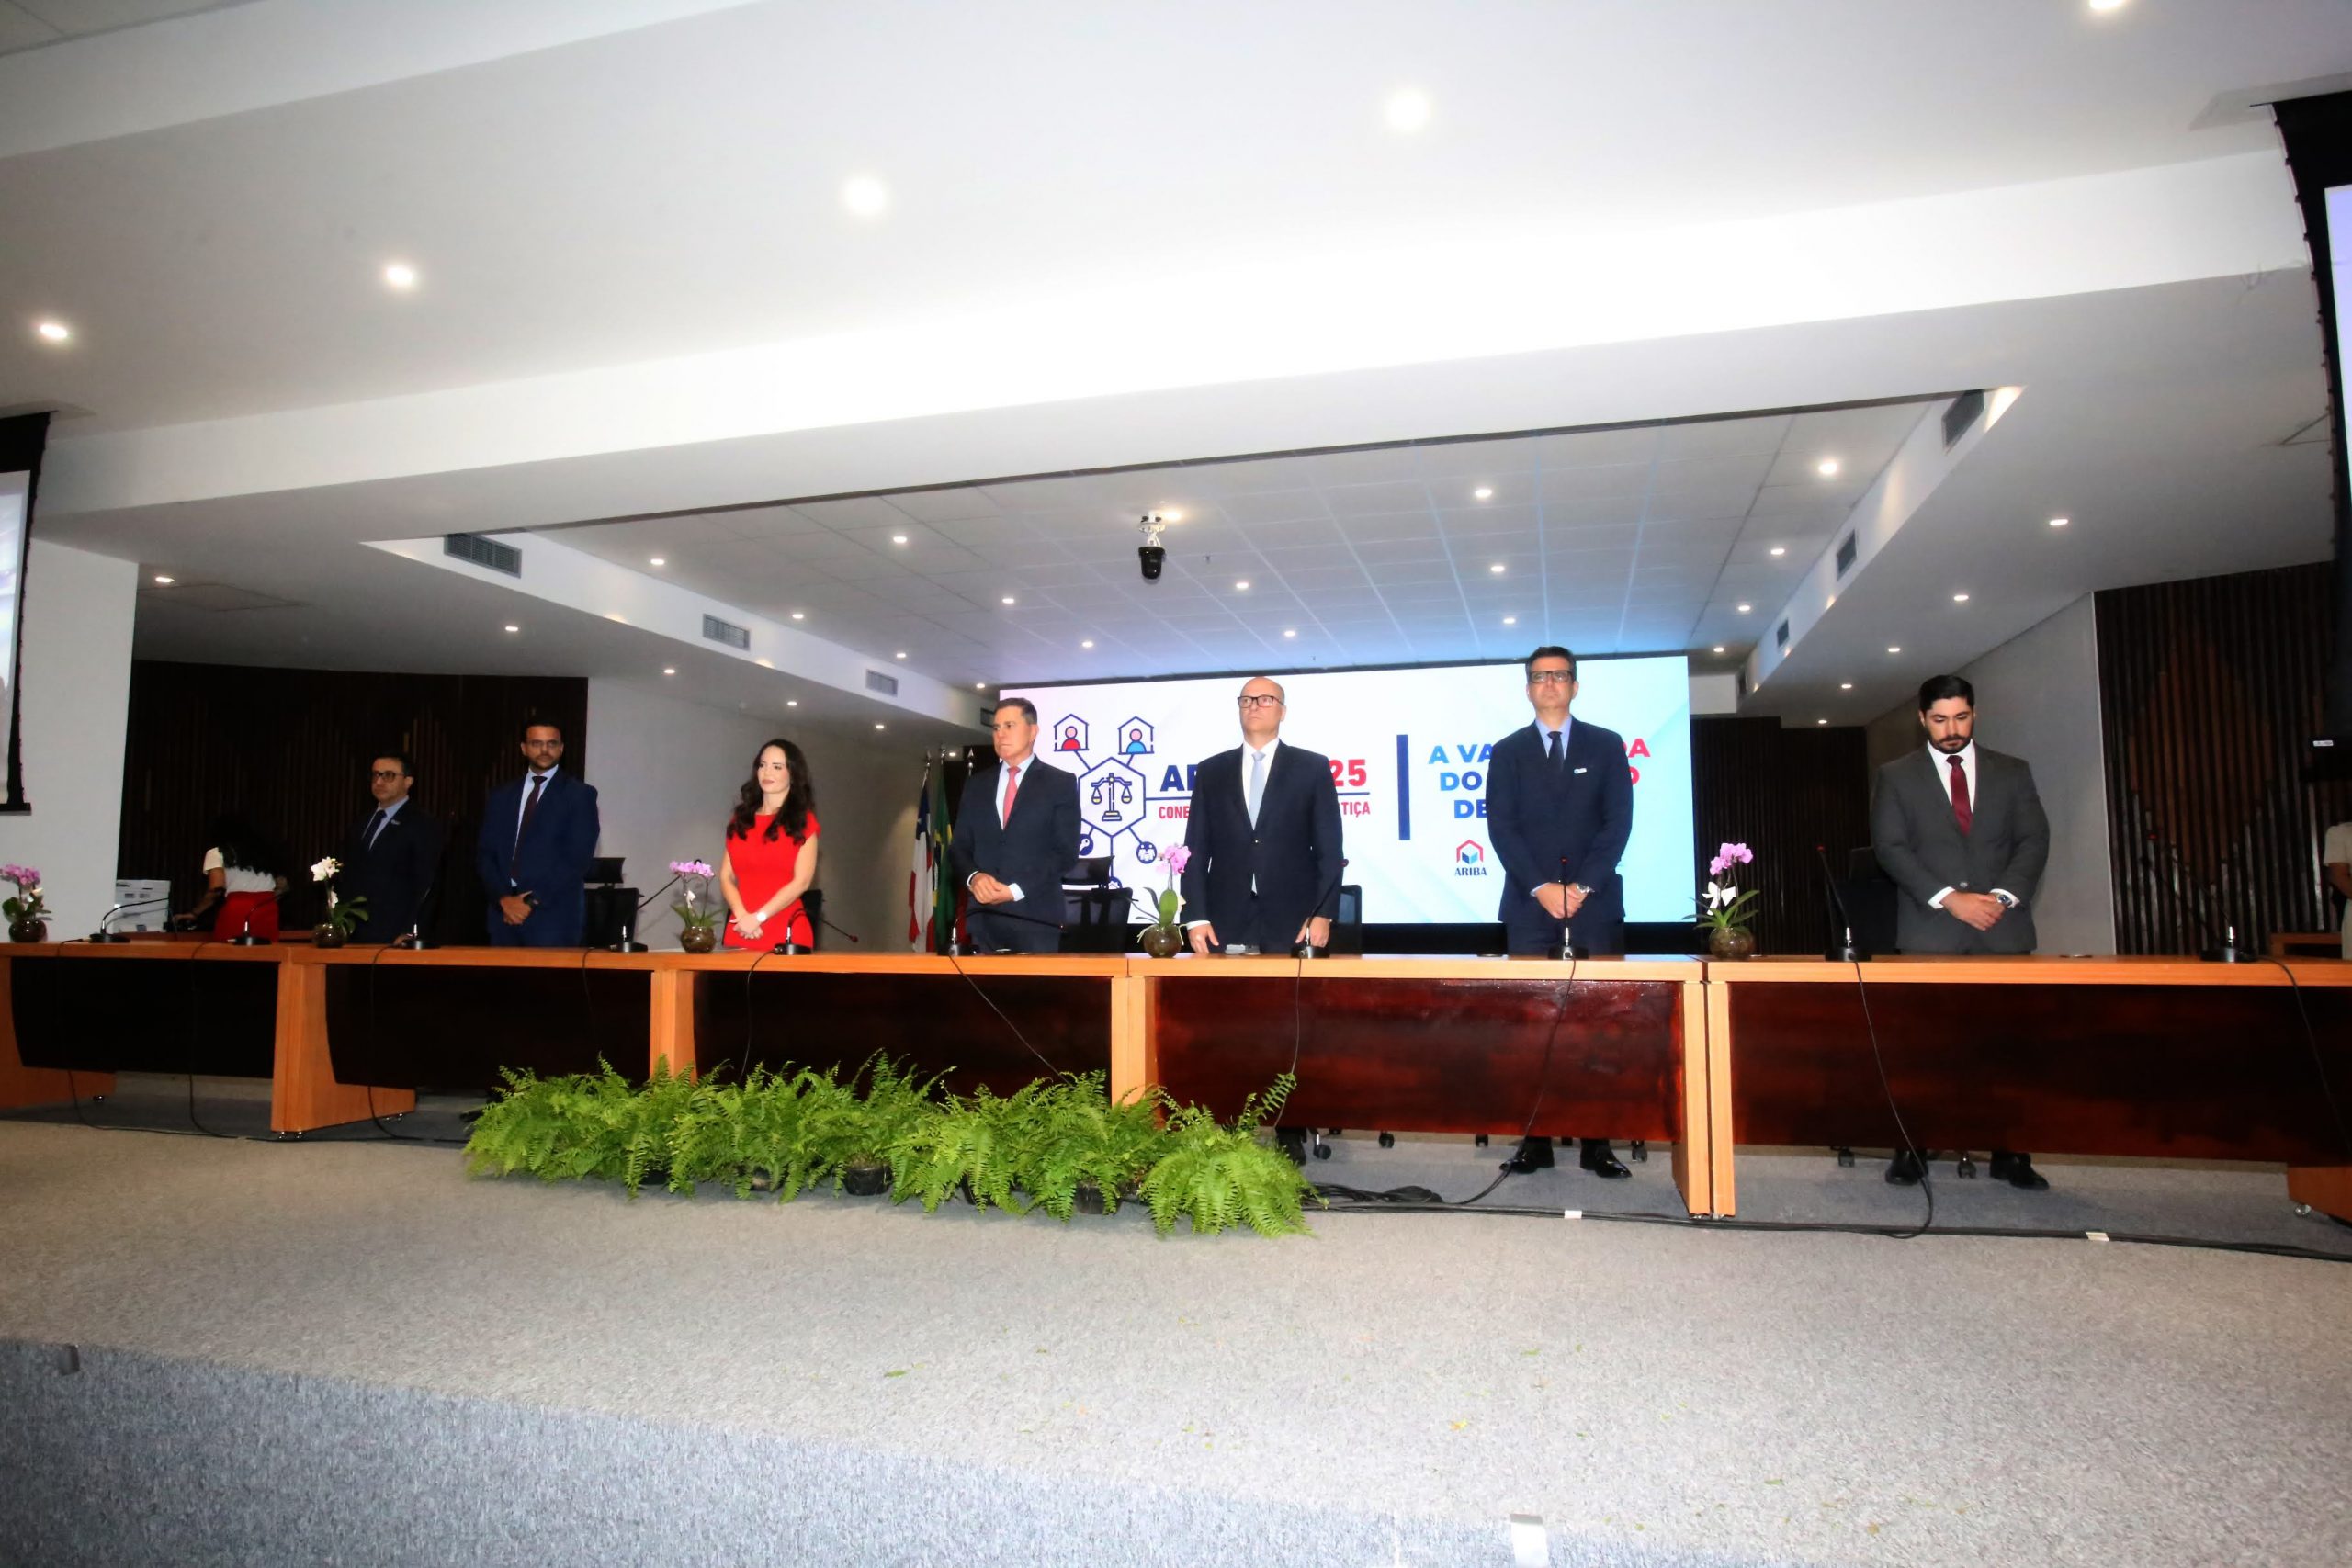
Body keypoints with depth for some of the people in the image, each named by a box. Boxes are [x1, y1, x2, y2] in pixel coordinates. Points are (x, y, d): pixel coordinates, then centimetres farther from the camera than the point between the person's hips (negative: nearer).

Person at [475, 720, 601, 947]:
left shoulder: (580, 794, 2)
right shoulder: (501, 796, 15)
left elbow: (577, 858, -7)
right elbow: (485, 854, 10)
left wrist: (533, 901, -11)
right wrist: (504, 898, -6)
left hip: (554, 914, -4)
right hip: (504, 912, 4)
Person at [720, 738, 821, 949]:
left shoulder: (803, 822, 3)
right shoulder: (740, 819, 14)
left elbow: (801, 882, -6)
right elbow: (726, 876, 9)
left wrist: (758, 917, -12)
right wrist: (742, 915, -9)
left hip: (786, 931, -3)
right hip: (741, 929, 3)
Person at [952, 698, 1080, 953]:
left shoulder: (1061, 782, 3)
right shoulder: (977, 783, 16)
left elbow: (1066, 851, -4)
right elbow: (959, 845, 13)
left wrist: (1017, 890, -13)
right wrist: (974, 877, -9)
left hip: (1035, 916, -3)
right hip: (983, 916, 3)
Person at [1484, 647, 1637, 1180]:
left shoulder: (1606, 746, 10)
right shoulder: (1508, 751, 10)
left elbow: (1618, 822, 1)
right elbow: (1501, 827, 1)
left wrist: (1580, 886, -10)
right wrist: (1540, 888, -11)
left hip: (1596, 905, 0)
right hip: (1529, 907, 0)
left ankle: (1598, 1143, 4)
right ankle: (1535, 1140, 3)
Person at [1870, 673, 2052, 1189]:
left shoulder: (2012, 772, 13)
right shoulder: (1896, 777, 7)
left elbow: (2033, 840, 5)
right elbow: (1891, 848, -2)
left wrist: (2002, 896, -11)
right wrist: (1949, 898, -13)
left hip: (2003, 929, 2)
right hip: (1929, 932, -2)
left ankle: (2011, 1154, 9)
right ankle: (1911, 1151, 5)